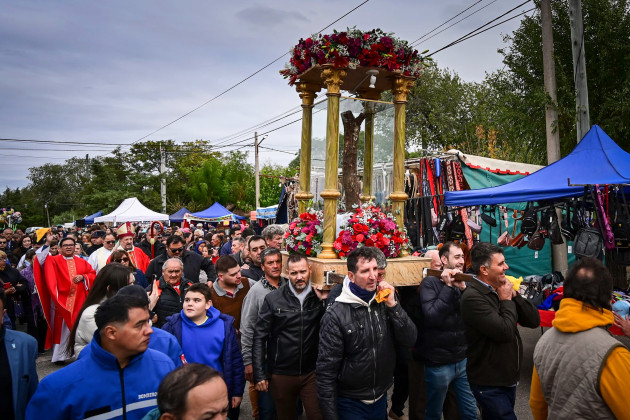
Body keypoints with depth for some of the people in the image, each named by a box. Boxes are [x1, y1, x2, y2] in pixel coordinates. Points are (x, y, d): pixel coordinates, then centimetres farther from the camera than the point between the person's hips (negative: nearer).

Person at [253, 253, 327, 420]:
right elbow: (259, 338, -5)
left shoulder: (320, 298, -2)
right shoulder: (272, 300, -7)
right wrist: (259, 375, -7)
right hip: (281, 374, 0)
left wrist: (326, 301, -16)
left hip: (311, 374, 1)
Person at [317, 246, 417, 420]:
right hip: (351, 404, -5)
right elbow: (326, 371, -16)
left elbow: (410, 340, -9)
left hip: (381, 399, 5)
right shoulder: (335, 315, -18)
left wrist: (392, 305, -19)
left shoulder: (385, 304, -4)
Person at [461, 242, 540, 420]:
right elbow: (504, 332, -28)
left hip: (509, 378, 8)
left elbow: (534, 321, 2)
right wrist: (506, 301, -15)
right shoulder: (473, 297, -22)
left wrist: (514, 295, -10)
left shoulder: (501, 289, 3)